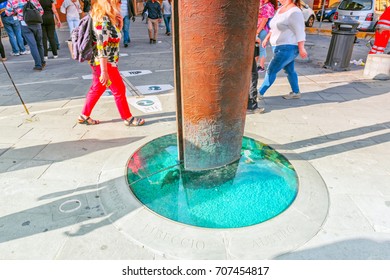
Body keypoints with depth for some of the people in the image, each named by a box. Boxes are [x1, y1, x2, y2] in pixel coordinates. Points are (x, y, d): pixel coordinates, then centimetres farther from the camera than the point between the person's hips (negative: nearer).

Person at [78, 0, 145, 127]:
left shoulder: (108, 18, 9)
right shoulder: (103, 20, -20)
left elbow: (115, 36, 21)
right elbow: (102, 47, -25)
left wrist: (119, 23, 3)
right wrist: (104, 71, -26)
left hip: (98, 62, 10)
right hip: (104, 63, -10)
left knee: (97, 88, 17)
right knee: (119, 89, 1)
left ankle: (84, 116, 27)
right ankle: (128, 118, 14)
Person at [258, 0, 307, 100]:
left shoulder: (294, 12, -16)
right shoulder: (280, 9, 12)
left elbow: (300, 32, -18)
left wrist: (301, 49, -20)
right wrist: (266, 38, 18)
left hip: (288, 48, -9)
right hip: (280, 47, 9)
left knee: (271, 71, -7)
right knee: (289, 71, 16)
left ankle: (260, 93, 0)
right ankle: (296, 92, 28)